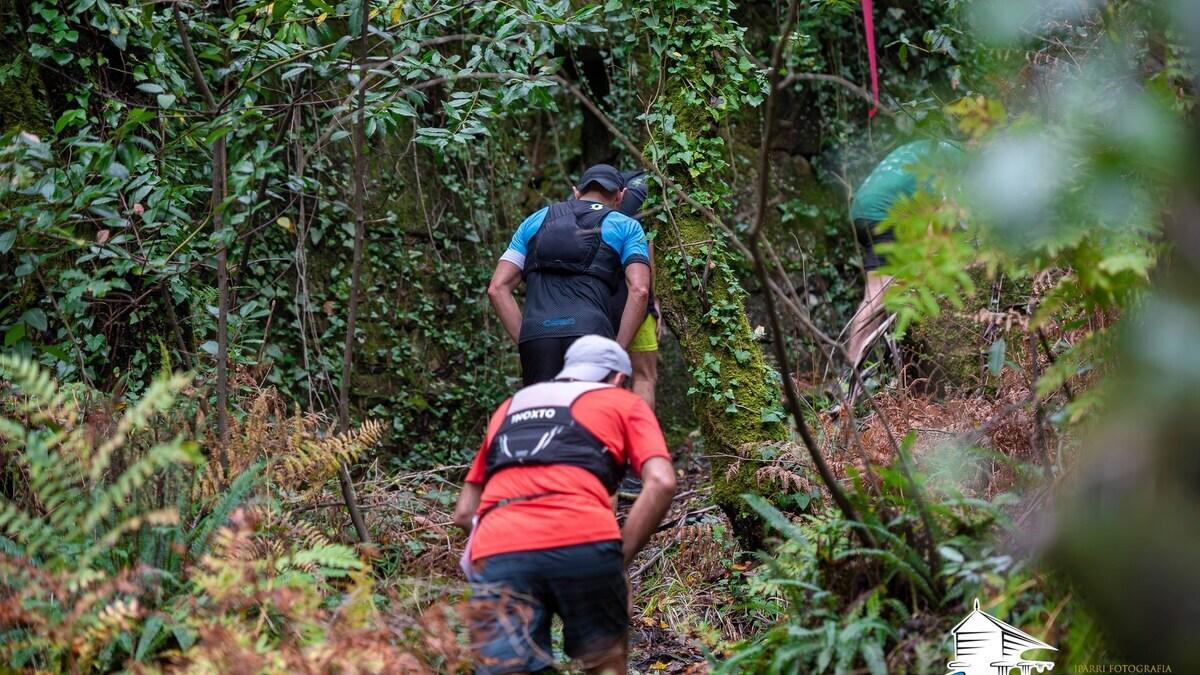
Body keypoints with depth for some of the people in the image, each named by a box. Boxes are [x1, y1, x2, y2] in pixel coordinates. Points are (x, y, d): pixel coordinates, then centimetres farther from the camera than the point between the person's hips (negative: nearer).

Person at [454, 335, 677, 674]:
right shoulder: (624, 403, 24)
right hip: (584, 541, -2)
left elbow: (464, 513, 34)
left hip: (497, 552, 2)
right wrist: (621, 560, 10)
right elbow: (661, 483, 6)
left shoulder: (509, 407, 35)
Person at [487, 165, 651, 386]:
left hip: (536, 334, 2)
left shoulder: (535, 221, 26)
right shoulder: (626, 227, 18)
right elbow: (639, 290, 1)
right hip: (590, 332, -2)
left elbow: (497, 288, 18)